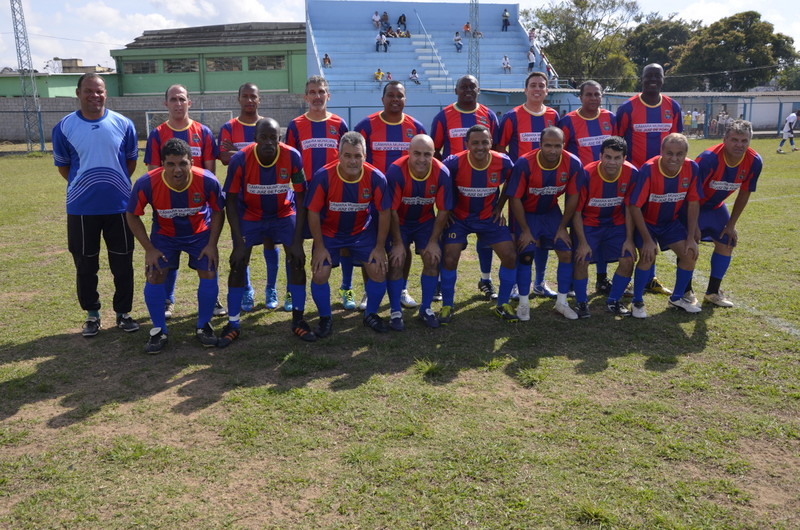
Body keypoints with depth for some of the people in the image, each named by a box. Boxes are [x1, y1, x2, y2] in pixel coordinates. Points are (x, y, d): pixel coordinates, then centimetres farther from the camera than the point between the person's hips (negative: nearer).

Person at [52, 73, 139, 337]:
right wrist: (85, 186, 3)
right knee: (85, 264, 9)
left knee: (123, 263, 7)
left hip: (119, 206, 0)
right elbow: (62, 165, 9)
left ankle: (123, 313, 21)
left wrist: (116, 184, 7)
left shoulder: (123, 124, -1)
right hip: (81, 208, 0)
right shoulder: (64, 127, -2)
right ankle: (92, 314, 24)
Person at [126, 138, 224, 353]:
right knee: (154, 276, -10)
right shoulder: (146, 184, -29)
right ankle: (159, 331, 8)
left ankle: (204, 326, 12)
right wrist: (149, 249, -16)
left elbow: (218, 212, -10)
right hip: (164, 234, 0)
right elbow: (132, 216, -12)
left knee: (209, 274, -10)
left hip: (200, 233, 0)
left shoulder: (207, 181, -28)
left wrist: (212, 245, -15)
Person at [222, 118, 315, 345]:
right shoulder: (240, 160, -25)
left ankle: (298, 320, 5)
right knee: (238, 265, -9)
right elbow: (231, 202, -15)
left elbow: (301, 199, -15)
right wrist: (239, 243, -20)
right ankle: (233, 324, 5)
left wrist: (297, 241, -19)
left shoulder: (292, 157, -23)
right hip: (249, 215, 0)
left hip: (284, 214, 1)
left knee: (297, 261, -10)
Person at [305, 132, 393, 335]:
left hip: (363, 232, 1)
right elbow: (313, 213, -16)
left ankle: (371, 315, 19)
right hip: (329, 232, -1)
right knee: (319, 274, -12)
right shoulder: (323, 177, -26)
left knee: (379, 271, -7)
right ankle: (325, 318, 14)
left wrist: (380, 247, -8)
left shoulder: (376, 178, -22)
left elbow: (384, 213, -10)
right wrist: (320, 247, -13)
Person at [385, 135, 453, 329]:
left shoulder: (442, 173, -22)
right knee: (396, 262, -13)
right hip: (399, 222, -2)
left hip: (426, 220, 2)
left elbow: (443, 211, -12)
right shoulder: (396, 171, -28)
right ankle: (396, 312, 2)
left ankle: (426, 309, 10)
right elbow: (392, 211, -22)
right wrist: (398, 243, -20)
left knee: (433, 260, -8)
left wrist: (433, 241, -12)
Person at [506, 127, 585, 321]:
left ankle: (561, 302, 13)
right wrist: (525, 230, -16)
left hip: (552, 212, 3)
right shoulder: (524, 163, -28)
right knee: (526, 255, -12)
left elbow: (572, 197, -7)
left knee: (566, 253, -3)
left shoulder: (573, 164, -20)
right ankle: (523, 303, 6)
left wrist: (562, 228, -5)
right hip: (526, 212, -3)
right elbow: (515, 198, -20)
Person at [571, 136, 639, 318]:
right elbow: (576, 211, -17)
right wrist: (582, 242, -19)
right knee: (582, 260, -20)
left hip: (616, 223, 3)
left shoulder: (631, 173, -16)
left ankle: (613, 302, 10)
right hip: (588, 223, -3)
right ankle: (581, 302, 3)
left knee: (628, 259, -11)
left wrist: (629, 239, -7)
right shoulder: (586, 174, -25)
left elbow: (629, 208, -5)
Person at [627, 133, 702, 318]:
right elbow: (635, 207, -26)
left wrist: (691, 238, -8)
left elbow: (693, 203, -7)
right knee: (648, 256, -22)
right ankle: (637, 302, -2)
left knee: (691, 254, -4)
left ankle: (677, 298, 20)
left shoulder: (691, 168, -17)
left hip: (671, 221, 5)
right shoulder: (648, 170, -30)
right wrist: (647, 240, -25)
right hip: (645, 221, -4)